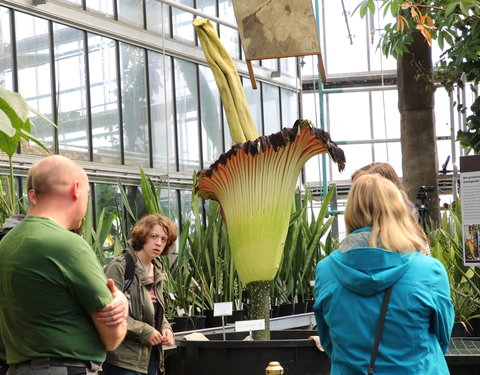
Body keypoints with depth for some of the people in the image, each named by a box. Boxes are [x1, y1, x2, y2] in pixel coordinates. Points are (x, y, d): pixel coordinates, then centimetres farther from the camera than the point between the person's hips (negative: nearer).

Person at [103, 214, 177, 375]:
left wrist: (165, 327, 2)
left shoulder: (158, 272, 13)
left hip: (151, 354, 8)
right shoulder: (119, 267, -12)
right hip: (124, 358, -8)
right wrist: (144, 331, -18)